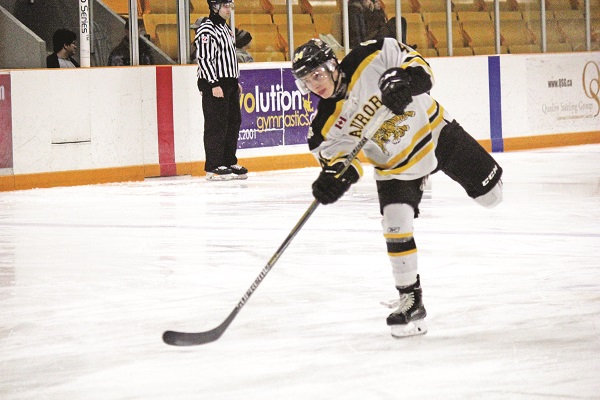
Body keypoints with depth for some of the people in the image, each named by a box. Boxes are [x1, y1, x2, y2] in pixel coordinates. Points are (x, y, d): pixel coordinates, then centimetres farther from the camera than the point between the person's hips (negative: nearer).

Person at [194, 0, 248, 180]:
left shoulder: (225, 28, 18)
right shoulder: (206, 30, -13)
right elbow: (203, 59, -19)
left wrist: (236, 82, 23)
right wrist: (214, 84, -23)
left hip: (229, 84, 10)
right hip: (214, 86, -10)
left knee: (233, 122, 11)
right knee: (217, 125, -9)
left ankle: (229, 162, 19)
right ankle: (213, 167, -6)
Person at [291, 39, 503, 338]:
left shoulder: (370, 60, -25)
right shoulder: (326, 125, -16)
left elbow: (416, 64, -16)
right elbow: (339, 153, -10)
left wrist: (404, 80, -37)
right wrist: (335, 176, -31)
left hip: (437, 132, -1)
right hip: (397, 167, 1)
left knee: (490, 194, 5)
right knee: (396, 227, -13)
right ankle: (411, 302, 2)